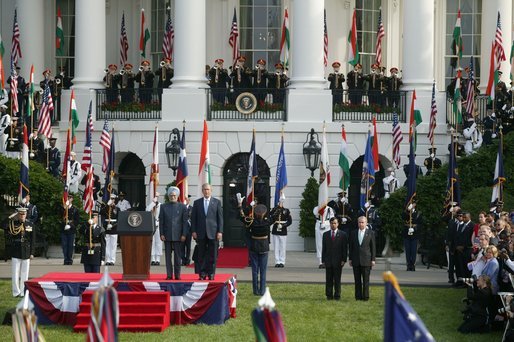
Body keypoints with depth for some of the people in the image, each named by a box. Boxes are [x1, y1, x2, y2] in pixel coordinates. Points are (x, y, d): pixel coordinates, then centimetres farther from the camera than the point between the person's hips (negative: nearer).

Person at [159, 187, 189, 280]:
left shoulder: (182, 207, 4)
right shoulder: (164, 207, 8)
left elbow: (185, 222, 2)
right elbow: (161, 221, 7)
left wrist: (184, 235, -5)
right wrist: (161, 234, -2)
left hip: (178, 235, -1)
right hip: (167, 235, 1)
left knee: (178, 256, 0)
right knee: (168, 255, 2)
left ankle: (177, 275, 5)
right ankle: (169, 275, 5)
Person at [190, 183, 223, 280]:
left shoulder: (217, 202, 6)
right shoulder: (197, 202, 10)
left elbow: (220, 217, 3)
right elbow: (193, 218, 9)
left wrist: (220, 231, -4)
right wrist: (193, 231, 0)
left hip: (213, 232, -1)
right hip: (201, 233, 1)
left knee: (212, 255, 0)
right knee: (201, 255, 2)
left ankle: (211, 274, 6)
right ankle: (202, 274, 7)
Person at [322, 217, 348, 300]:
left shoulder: (343, 234, 3)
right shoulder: (325, 234, 10)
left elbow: (345, 248, 1)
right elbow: (324, 248, 10)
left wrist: (344, 260, -7)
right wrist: (323, 260, 4)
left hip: (338, 261, -2)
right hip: (328, 261, 2)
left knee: (337, 280, 1)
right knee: (328, 279, 3)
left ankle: (337, 295, 7)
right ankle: (329, 295, 8)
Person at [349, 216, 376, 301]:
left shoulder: (370, 233, 2)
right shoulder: (353, 233, 9)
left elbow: (373, 247, 2)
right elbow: (350, 247, 11)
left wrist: (373, 260, -3)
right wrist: (350, 259, 6)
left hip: (366, 260, -2)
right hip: (356, 261, 2)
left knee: (366, 280, 0)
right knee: (357, 280, 4)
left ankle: (365, 296, 5)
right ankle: (358, 296, 9)